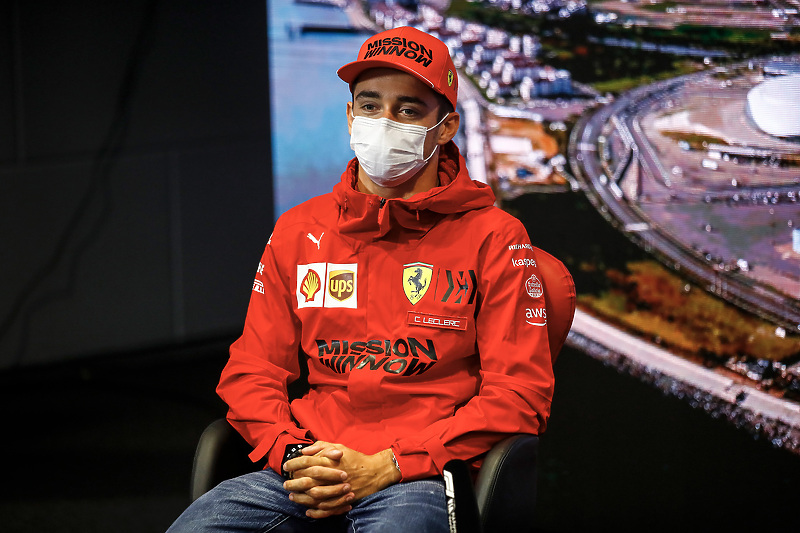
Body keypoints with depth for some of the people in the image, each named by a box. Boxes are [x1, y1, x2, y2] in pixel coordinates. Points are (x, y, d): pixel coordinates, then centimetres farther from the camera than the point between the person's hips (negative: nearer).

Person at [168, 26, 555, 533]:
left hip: (417, 477, -4)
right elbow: (250, 373, 18)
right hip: (303, 473, 4)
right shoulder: (298, 231, 17)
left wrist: (384, 469, -11)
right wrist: (290, 455, -5)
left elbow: (520, 393, -3)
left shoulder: (494, 238, 4)